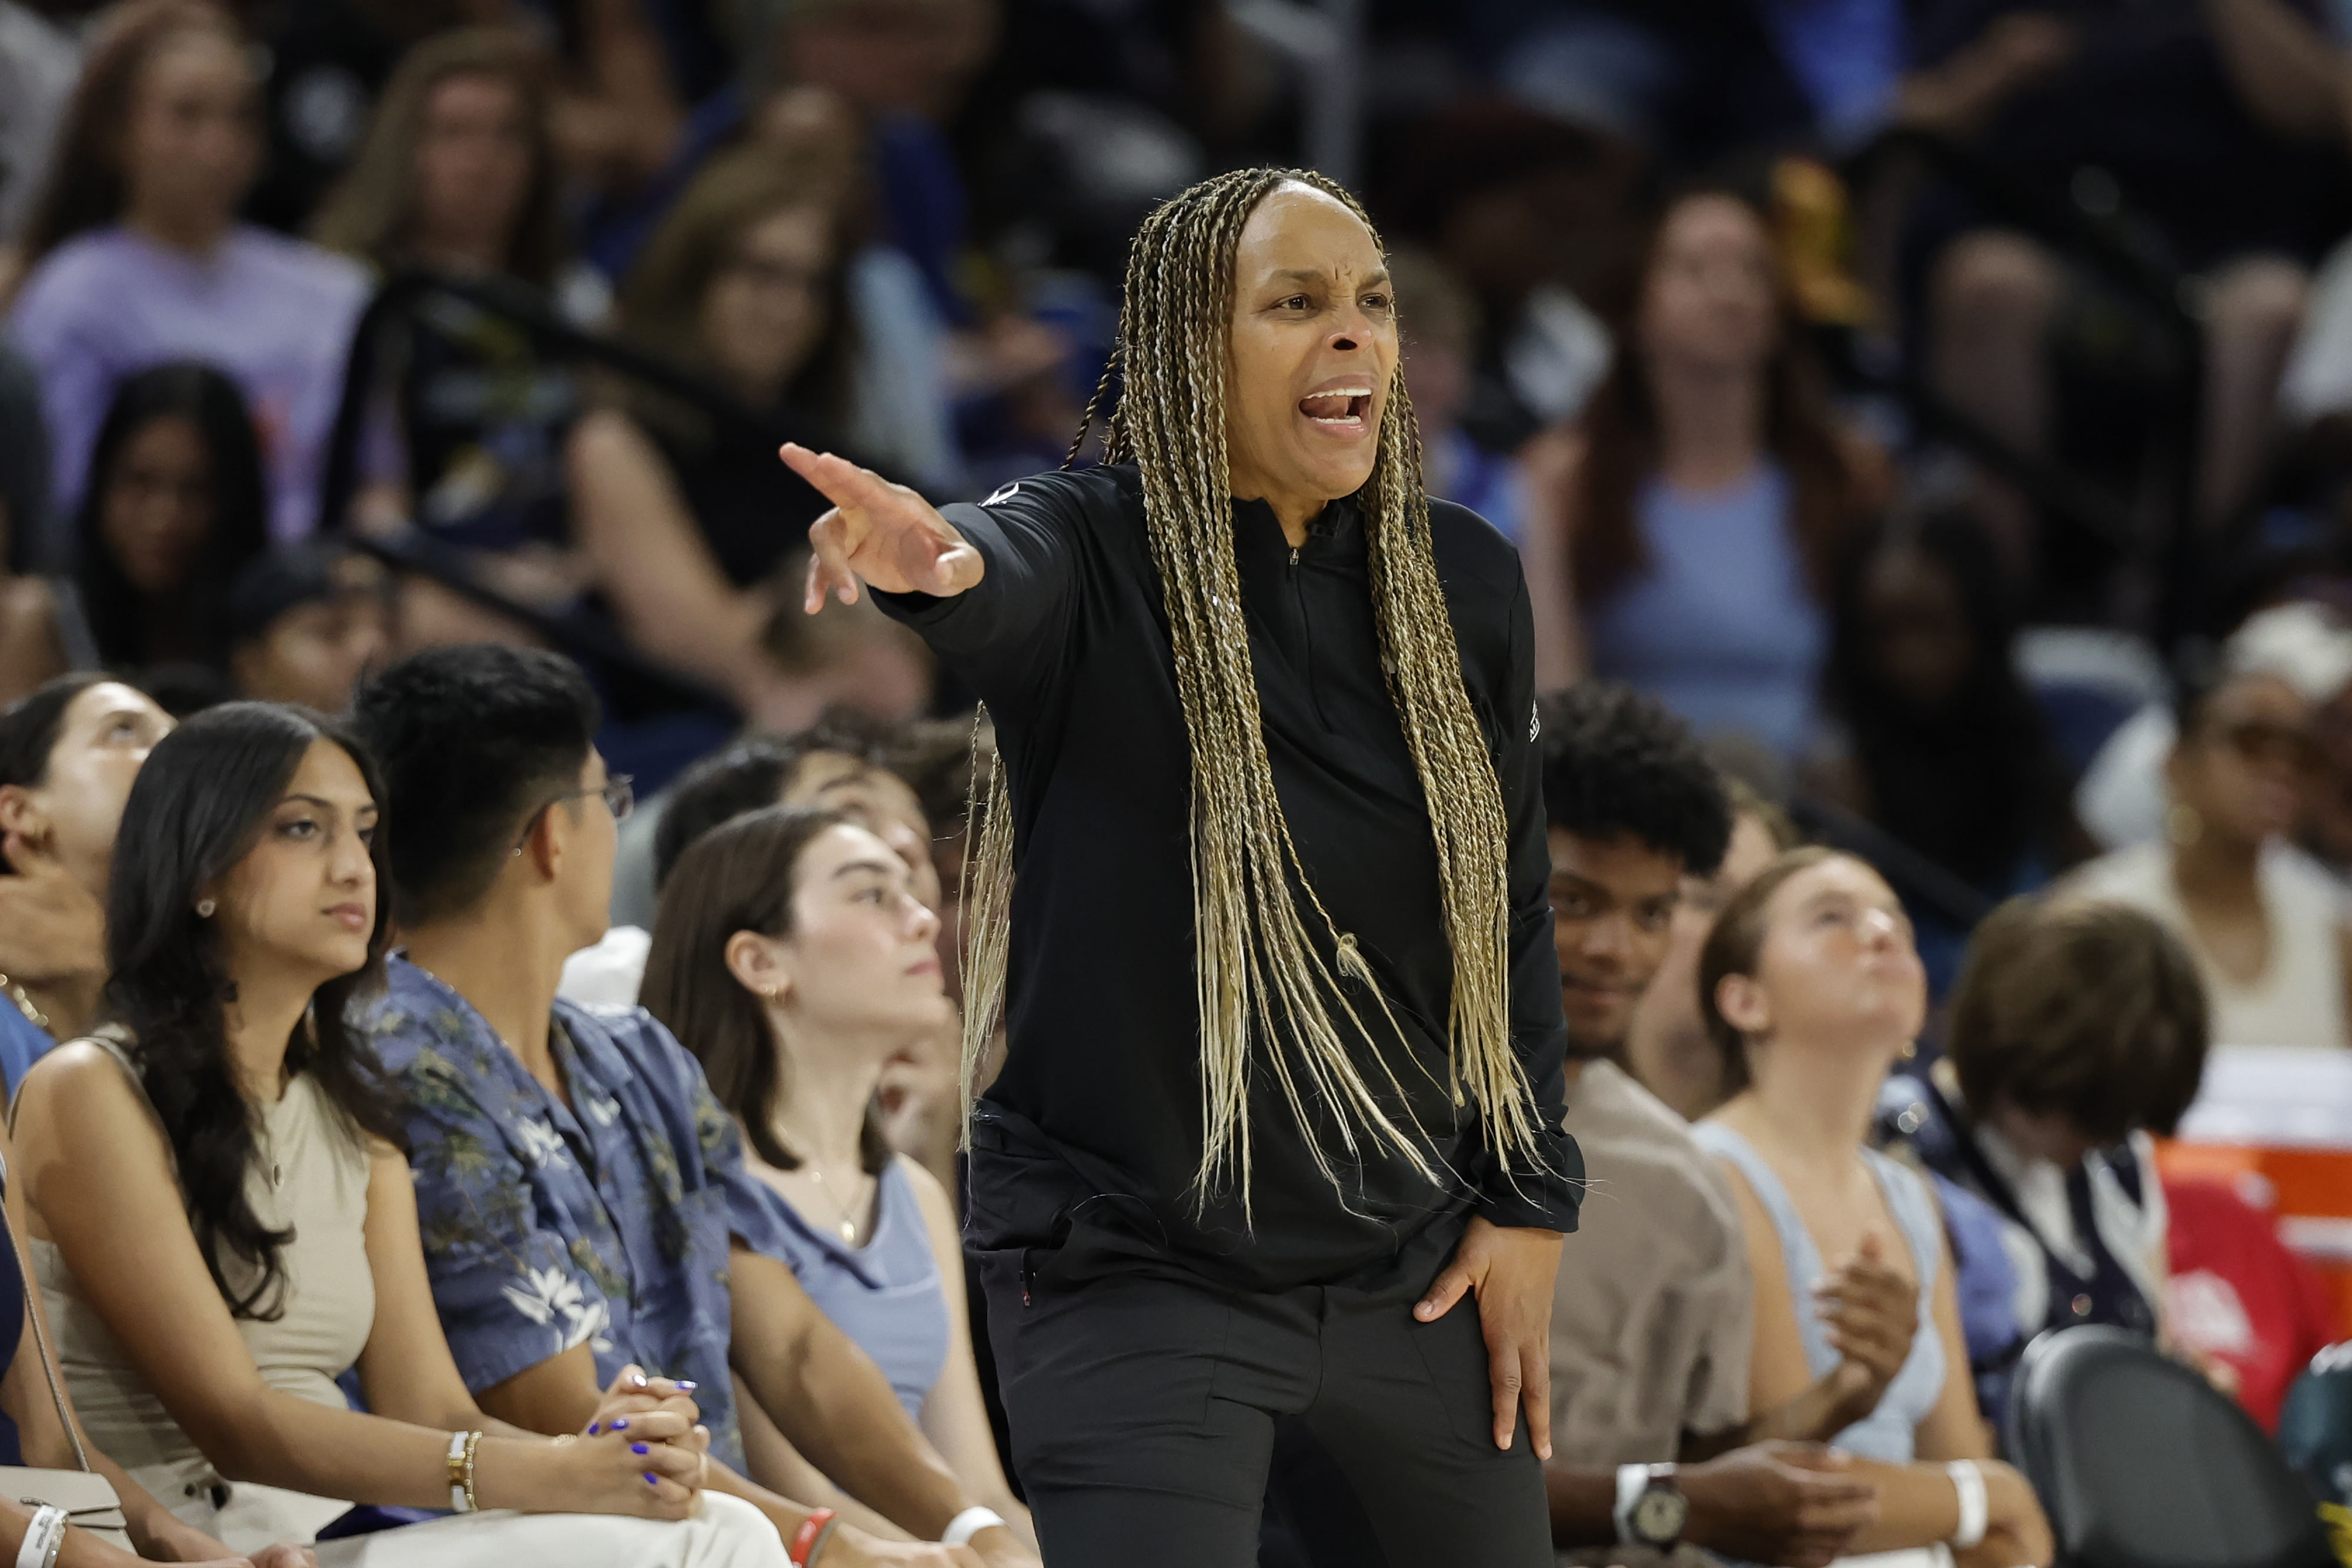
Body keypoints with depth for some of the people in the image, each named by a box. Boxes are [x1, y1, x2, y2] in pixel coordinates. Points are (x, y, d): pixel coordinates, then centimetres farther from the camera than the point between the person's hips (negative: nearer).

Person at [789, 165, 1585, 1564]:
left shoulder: (1464, 582, 2)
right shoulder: (1095, 559, -12)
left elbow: (1513, 902, 10)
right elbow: (1010, 577, -37)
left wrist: (1529, 1202, 6)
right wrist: (944, 564, -61)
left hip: (1416, 1261, 5)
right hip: (1139, 1275, -4)